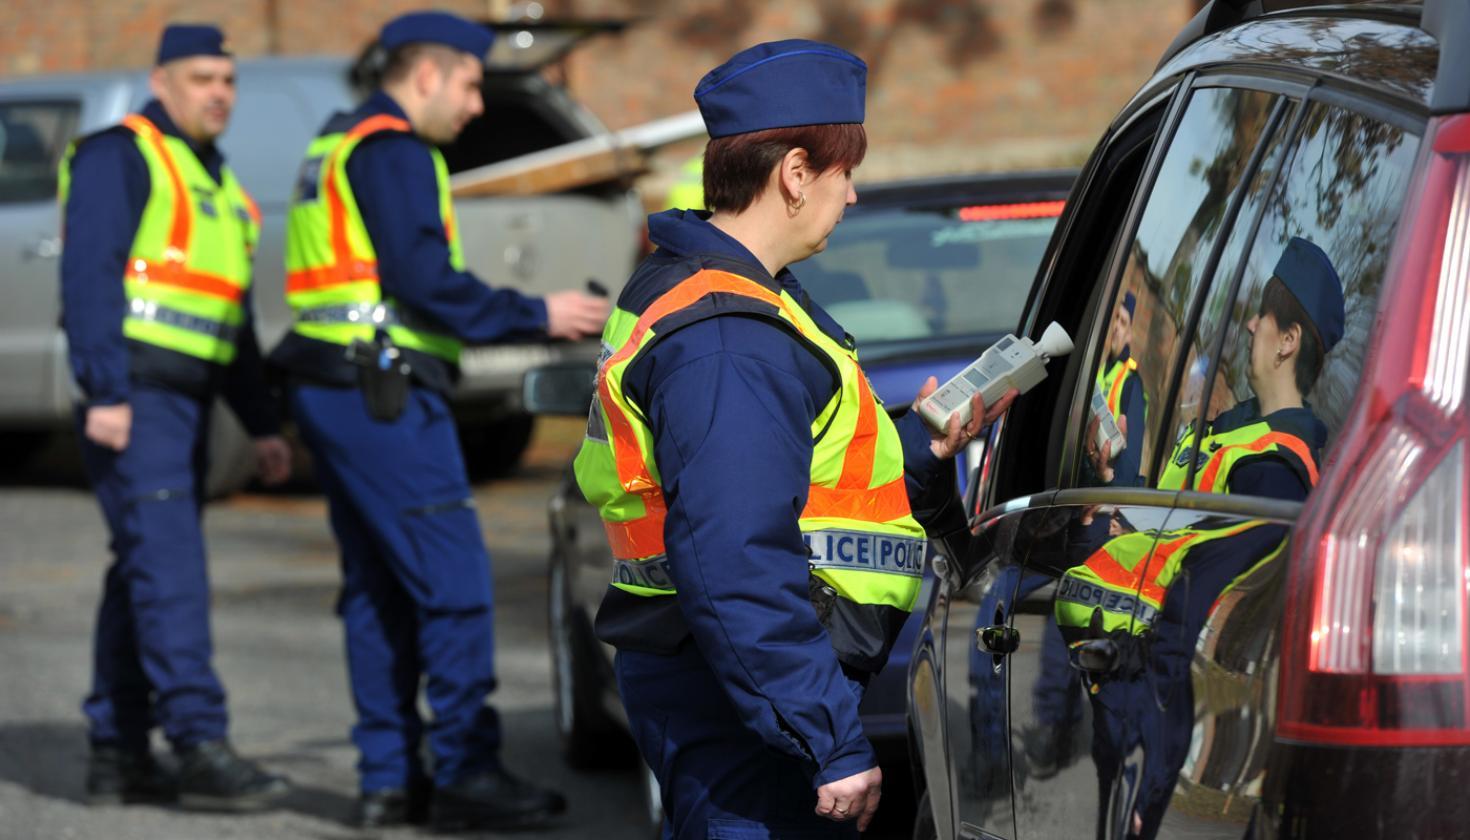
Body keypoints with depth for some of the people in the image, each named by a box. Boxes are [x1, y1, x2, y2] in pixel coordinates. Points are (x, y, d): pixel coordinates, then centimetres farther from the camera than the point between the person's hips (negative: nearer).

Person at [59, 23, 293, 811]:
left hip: (186, 402, 9)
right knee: (170, 568, -15)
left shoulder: (216, 184, 22)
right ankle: (200, 746, -20)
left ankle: (118, 752, 12)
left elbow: (233, 319, 26)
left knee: (144, 575, 9)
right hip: (132, 397, -9)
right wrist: (105, 392, -22)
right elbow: (89, 275, -14)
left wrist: (262, 423, 21)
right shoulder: (120, 157, -4)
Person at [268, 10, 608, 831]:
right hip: (382, 392, -10)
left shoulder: (339, 146, 21)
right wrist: (537, 315, -9)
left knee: (379, 587, 11)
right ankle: (465, 771, -8)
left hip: (331, 390, 10)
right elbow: (425, 284, -18)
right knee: (454, 578, -8)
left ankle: (390, 776, 12)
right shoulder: (393, 150, -11)